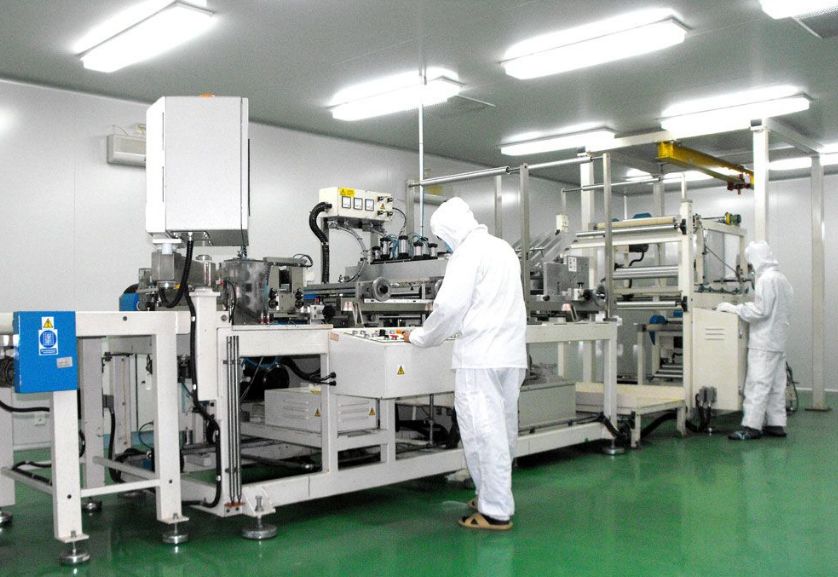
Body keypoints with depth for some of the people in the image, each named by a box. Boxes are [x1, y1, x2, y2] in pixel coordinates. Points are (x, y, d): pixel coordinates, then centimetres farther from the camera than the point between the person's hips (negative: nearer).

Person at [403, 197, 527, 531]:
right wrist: (445, 330, 28)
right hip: (511, 354, 9)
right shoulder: (503, 248, 19)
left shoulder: (468, 252, -9)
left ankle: (495, 512, 0)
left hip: (480, 357, -9)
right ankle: (496, 498, 24)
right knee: (502, 429, 14)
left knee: (483, 432, -4)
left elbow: (450, 306, -13)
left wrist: (421, 337, 1)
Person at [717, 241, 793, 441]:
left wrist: (734, 308, -12)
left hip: (764, 343, -10)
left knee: (758, 384, -9)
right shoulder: (782, 278, 15)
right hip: (778, 341, 10)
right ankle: (777, 424, 17)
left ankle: (751, 426, -8)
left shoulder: (766, 279, -16)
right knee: (777, 384, 12)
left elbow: (760, 311, -20)